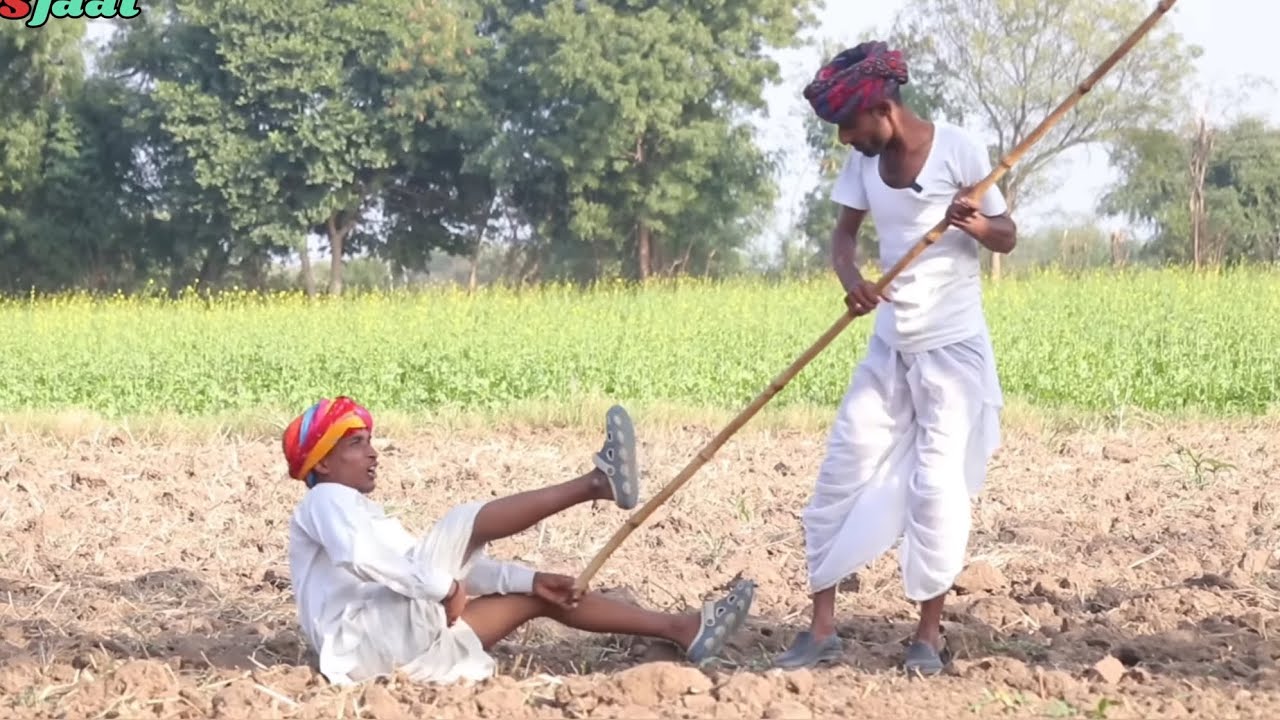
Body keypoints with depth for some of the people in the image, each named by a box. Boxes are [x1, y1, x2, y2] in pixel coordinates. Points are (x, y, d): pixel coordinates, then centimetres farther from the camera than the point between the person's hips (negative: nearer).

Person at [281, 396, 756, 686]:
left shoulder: (363, 512, 31)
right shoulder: (327, 500, 1)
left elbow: (450, 564, 24)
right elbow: (359, 556, -22)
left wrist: (528, 578, 12)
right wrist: (442, 587, -19)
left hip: (412, 649, 10)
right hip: (371, 640, -10)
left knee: (537, 598, 11)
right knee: (466, 522, -17)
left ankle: (679, 629, 6)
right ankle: (597, 483, -21)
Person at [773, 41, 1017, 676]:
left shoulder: (958, 150, -15)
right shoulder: (864, 160, -1)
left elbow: (1007, 238, -8)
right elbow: (845, 231, 4)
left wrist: (974, 224, -31)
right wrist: (850, 280, -17)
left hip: (953, 345, -6)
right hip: (889, 343, 6)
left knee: (935, 482, -7)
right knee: (843, 469, 4)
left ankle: (929, 632, 6)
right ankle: (822, 628, 11)